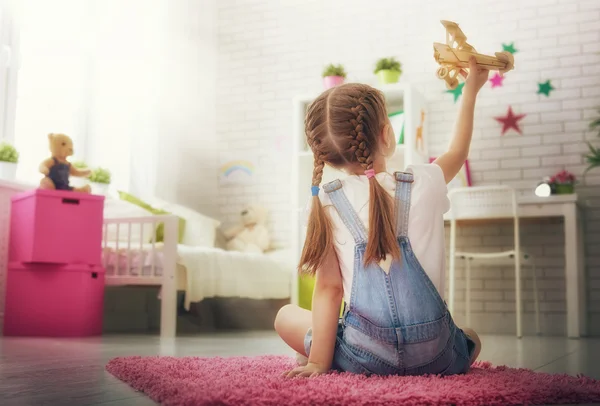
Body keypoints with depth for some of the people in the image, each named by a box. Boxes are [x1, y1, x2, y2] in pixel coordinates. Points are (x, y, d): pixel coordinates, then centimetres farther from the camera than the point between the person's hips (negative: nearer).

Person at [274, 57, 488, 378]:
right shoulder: (426, 183, -1)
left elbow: (329, 287, -8)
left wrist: (318, 362, -2)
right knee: (472, 341, 37)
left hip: (366, 357, -2)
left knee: (286, 316, 21)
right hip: (435, 356, 2)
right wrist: (471, 90, 35)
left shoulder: (326, 202, -7)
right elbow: (458, 151, 22)